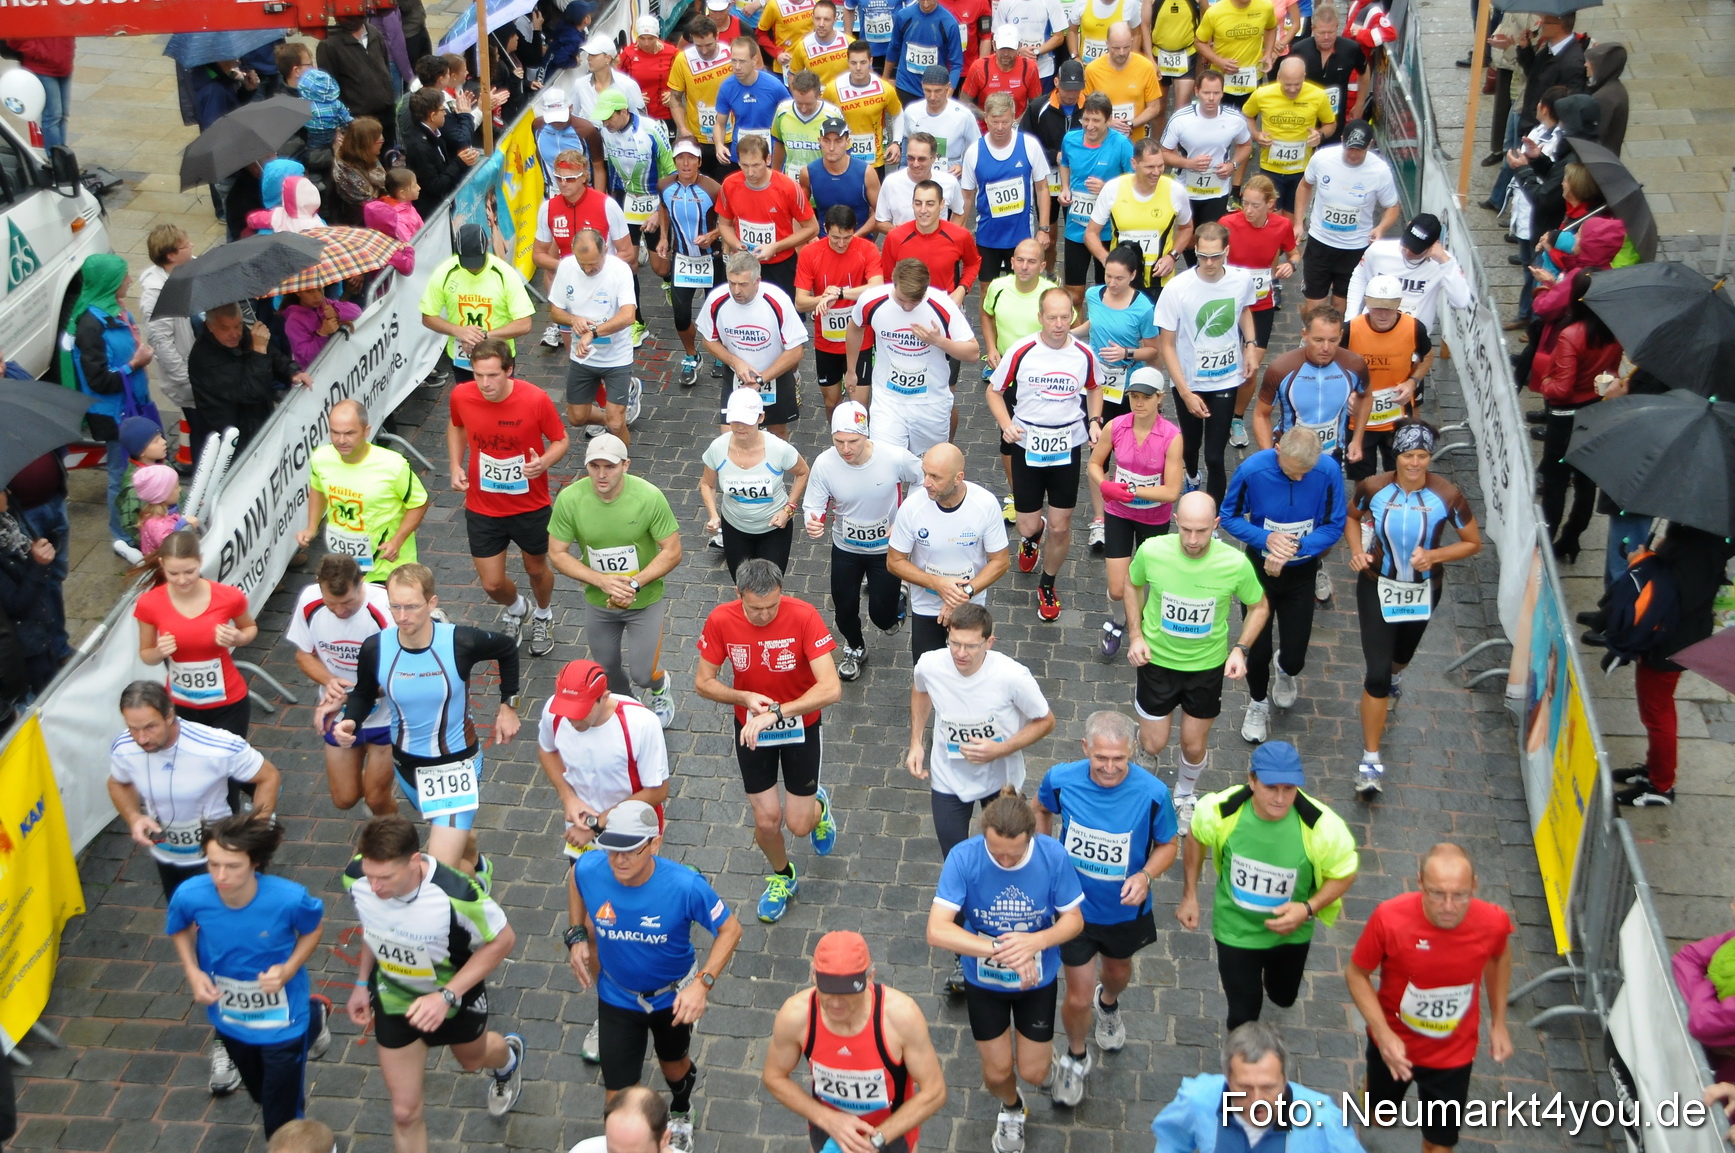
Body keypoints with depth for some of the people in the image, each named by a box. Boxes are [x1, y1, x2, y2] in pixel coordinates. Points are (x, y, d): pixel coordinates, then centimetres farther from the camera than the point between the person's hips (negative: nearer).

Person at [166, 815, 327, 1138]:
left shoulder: (289, 899, -33)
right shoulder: (190, 896, -27)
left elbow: (313, 929, -9)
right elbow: (180, 930, -2)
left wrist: (288, 969, -25)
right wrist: (193, 972, -17)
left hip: (281, 1020, -3)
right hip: (229, 1018, 3)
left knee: (281, 1127, 9)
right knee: (262, 1095, 30)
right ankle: (312, 1018, 56)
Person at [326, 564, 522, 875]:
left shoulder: (461, 642, -25)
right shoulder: (374, 649, -18)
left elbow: (508, 649, -3)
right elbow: (363, 694, 2)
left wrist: (508, 704, 0)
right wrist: (349, 721, -18)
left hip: (457, 765, -4)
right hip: (406, 763, 4)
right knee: (455, 834, 30)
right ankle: (475, 864, 63)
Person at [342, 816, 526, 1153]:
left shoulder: (455, 895, -41)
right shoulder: (356, 878, -27)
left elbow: (502, 940, -24)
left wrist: (447, 996, -29)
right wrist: (362, 983, 2)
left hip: (456, 996, -2)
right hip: (393, 999, 2)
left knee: (472, 1059, 31)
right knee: (405, 1112, 6)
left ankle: (508, 1056, 68)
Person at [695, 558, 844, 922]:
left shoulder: (803, 616, -27)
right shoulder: (721, 620, -19)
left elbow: (831, 688, -33)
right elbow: (703, 682, -8)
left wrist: (775, 711, -41)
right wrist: (745, 698, -27)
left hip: (800, 725, -2)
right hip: (751, 728, 2)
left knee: (798, 824, 4)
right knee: (767, 820, 4)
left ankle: (818, 806, 43)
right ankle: (782, 876, 38)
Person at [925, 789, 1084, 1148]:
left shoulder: (1053, 855, -26)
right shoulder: (963, 857, -30)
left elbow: (1074, 920, -14)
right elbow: (937, 930, -35)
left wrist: (1035, 941, -35)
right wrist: (1001, 950, -45)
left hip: (1037, 979, 1)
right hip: (984, 981, 0)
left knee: (1033, 1073, 11)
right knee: (998, 1072, 15)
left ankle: (1039, 1048, 50)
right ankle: (1011, 1109, 52)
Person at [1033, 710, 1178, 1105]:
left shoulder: (1152, 793, -27)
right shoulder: (1061, 779, -24)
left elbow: (1167, 845, -10)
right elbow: (1041, 810, 1)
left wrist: (1146, 875, -29)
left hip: (1126, 909, 1)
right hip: (1074, 905, -1)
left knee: (1118, 972, 30)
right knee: (1078, 998, 5)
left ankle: (1108, 1004, 67)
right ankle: (1075, 1058, 37)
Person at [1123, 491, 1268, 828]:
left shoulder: (1236, 564, -25)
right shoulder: (1151, 551, -24)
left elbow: (1259, 607, -5)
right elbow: (1133, 585, 0)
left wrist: (1240, 649, -18)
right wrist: (1136, 634, -9)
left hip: (1207, 665, 0)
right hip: (1157, 659, 0)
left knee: (1194, 747, 16)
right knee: (1153, 745, 13)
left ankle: (1184, 795, 49)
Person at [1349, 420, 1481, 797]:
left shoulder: (1447, 495, -20)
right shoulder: (1373, 488, -18)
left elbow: (1473, 543, -7)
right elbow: (1352, 516, 5)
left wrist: (1434, 555, -23)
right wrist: (1357, 550, -13)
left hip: (1423, 591, 2)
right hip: (1378, 588, -2)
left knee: (1400, 655, 29)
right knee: (1376, 674, -9)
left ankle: (1392, 676, 69)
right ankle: (1370, 760, 2)